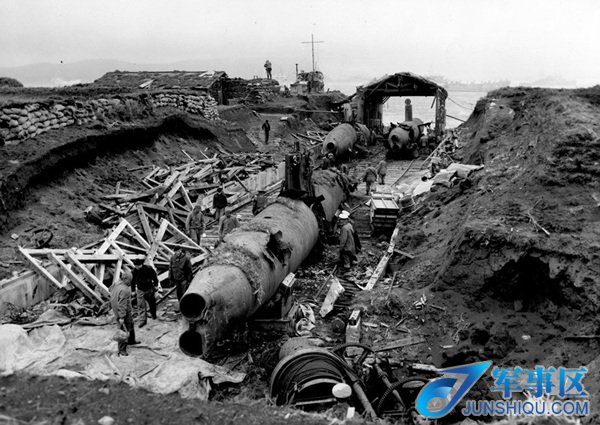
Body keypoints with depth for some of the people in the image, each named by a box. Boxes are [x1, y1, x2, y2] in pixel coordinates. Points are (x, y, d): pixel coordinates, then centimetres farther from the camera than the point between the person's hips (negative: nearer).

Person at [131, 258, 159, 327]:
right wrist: (133, 290, 3)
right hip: (140, 290, 1)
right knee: (141, 306, -4)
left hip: (149, 289, -1)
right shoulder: (134, 271, -13)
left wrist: (156, 285, 1)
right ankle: (142, 320, 2)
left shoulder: (149, 268, -19)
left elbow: (154, 276, -4)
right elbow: (133, 281, 0)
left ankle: (153, 314, 42)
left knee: (152, 303, 17)